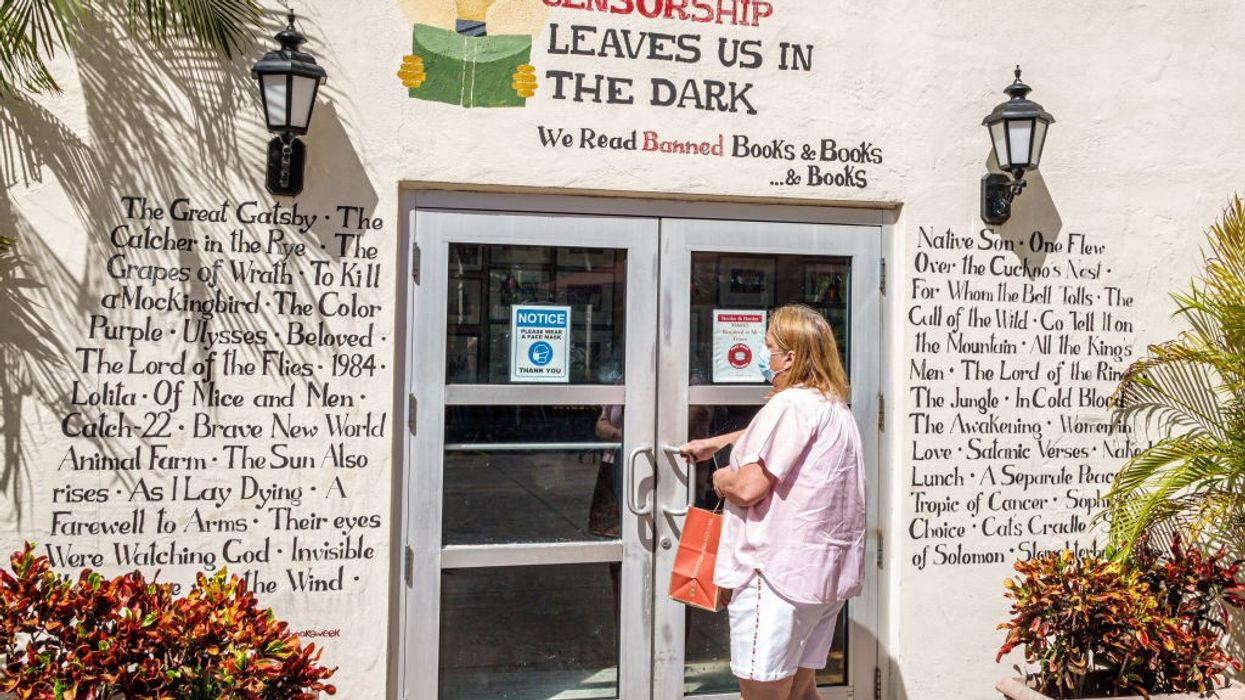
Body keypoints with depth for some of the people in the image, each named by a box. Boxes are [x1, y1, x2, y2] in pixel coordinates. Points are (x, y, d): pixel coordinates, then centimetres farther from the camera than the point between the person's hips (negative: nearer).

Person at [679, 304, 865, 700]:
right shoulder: (834, 406, 16)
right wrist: (714, 443, 40)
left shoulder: (791, 404, -17)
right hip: (826, 571, 10)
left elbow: (748, 488, -20)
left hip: (780, 573, -10)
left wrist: (722, 479, 1)